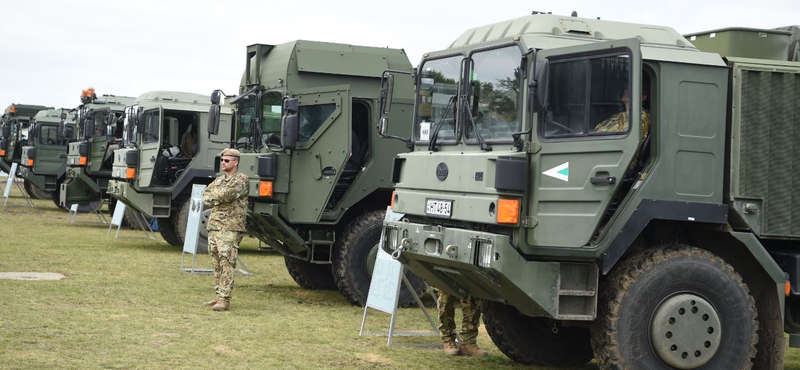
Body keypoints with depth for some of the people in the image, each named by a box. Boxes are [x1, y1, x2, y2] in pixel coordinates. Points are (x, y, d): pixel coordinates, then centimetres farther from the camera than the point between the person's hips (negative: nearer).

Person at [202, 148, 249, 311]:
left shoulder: (241, 179, -5)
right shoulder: (219, 179, 20)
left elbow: (227, 194, -20)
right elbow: (205, 197, 11)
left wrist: (213, 197, -2)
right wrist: (220, 199, -8)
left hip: (230, 228, -8)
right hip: (213, 226, 8)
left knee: (227, 264, -12)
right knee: (217, 264, 10)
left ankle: (225, 299, -13)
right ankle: (219, 295, 16)